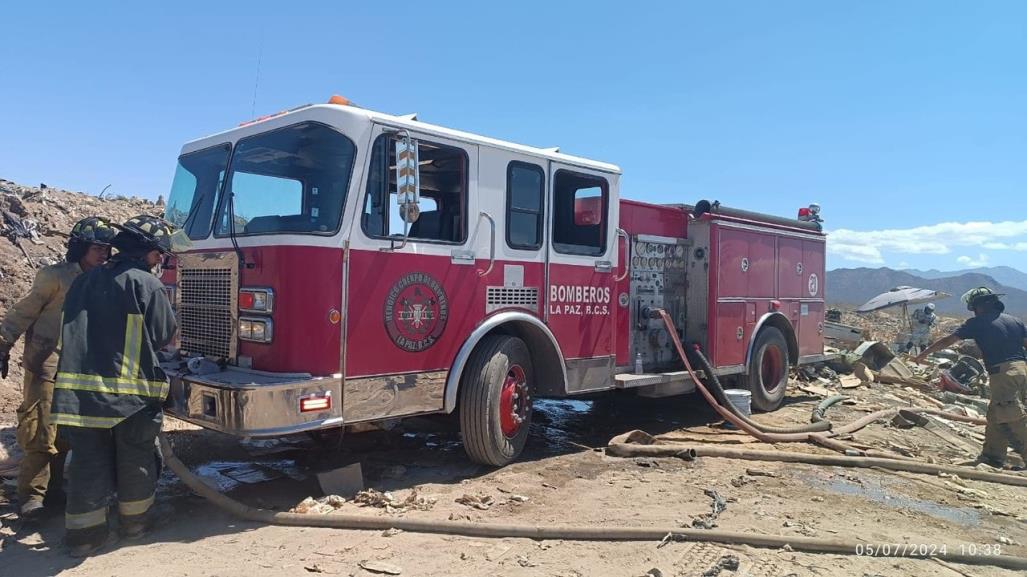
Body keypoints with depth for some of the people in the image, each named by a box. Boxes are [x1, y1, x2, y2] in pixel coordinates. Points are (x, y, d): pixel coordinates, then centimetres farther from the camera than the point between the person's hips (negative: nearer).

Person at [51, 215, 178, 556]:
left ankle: (85, 533, 16)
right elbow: (165, 336, -3)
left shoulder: (84, 281, 13)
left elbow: (76, 333, 21)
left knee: (88, 460, 11)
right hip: (131, 391, -5)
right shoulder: (147, 285, -8)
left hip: (78, 388, 5)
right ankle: (135, 522, 26)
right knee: (135, 460, 12)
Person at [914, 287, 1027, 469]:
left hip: (1003, 374, -7)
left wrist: (923, 354, 15)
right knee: (995, 415, 16)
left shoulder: (978, 322, 1)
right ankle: (992, 456, 23)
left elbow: (947, 341, 5)